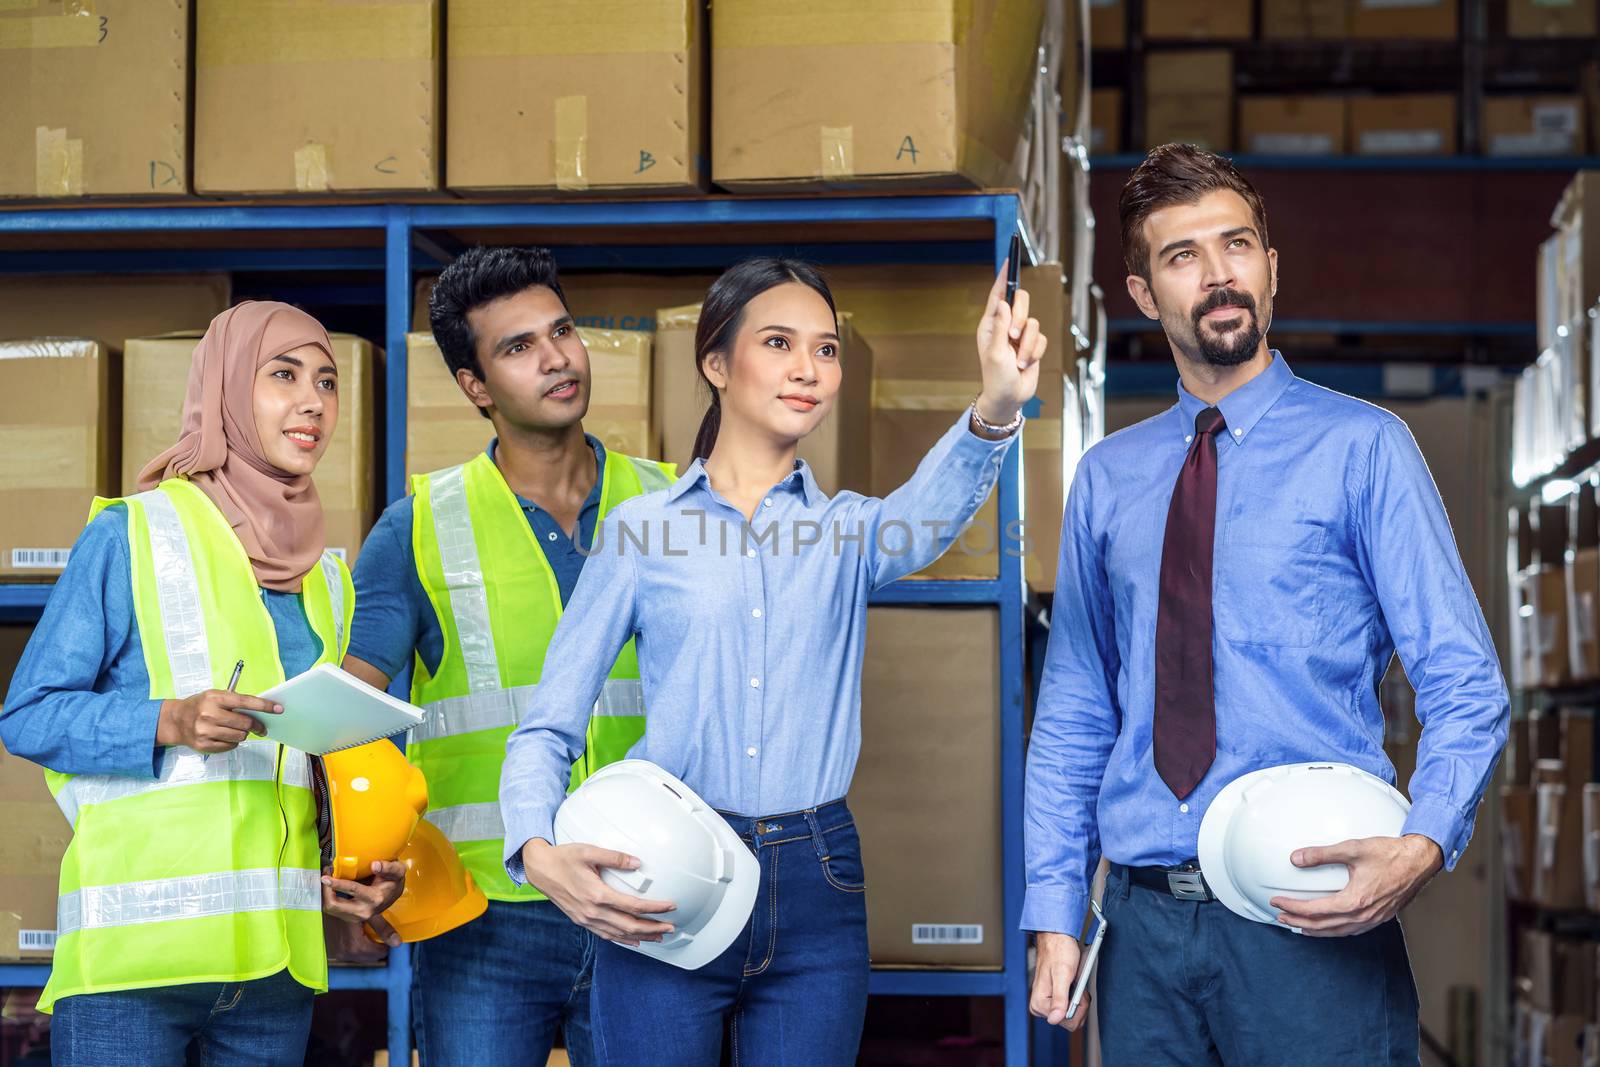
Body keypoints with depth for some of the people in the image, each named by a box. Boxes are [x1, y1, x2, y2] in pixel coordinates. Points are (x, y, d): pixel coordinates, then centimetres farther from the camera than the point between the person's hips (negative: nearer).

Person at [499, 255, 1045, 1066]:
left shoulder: (846, 532, 9)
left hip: (814, 893, 2)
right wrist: (539, 853, -16)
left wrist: (995, 409, -36)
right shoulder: (642, 531, 5)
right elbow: (548, 727, 4)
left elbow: (929, 513, -15)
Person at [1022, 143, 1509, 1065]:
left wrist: (1424, 845, -23)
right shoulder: (1107, 479, 10)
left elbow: (1465, 683, -5)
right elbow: (1074, 714, 14)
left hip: (1312, 922, -3)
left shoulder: (1361, 447, -2)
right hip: (1146, 925, 4)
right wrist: (1056, 916, 6)